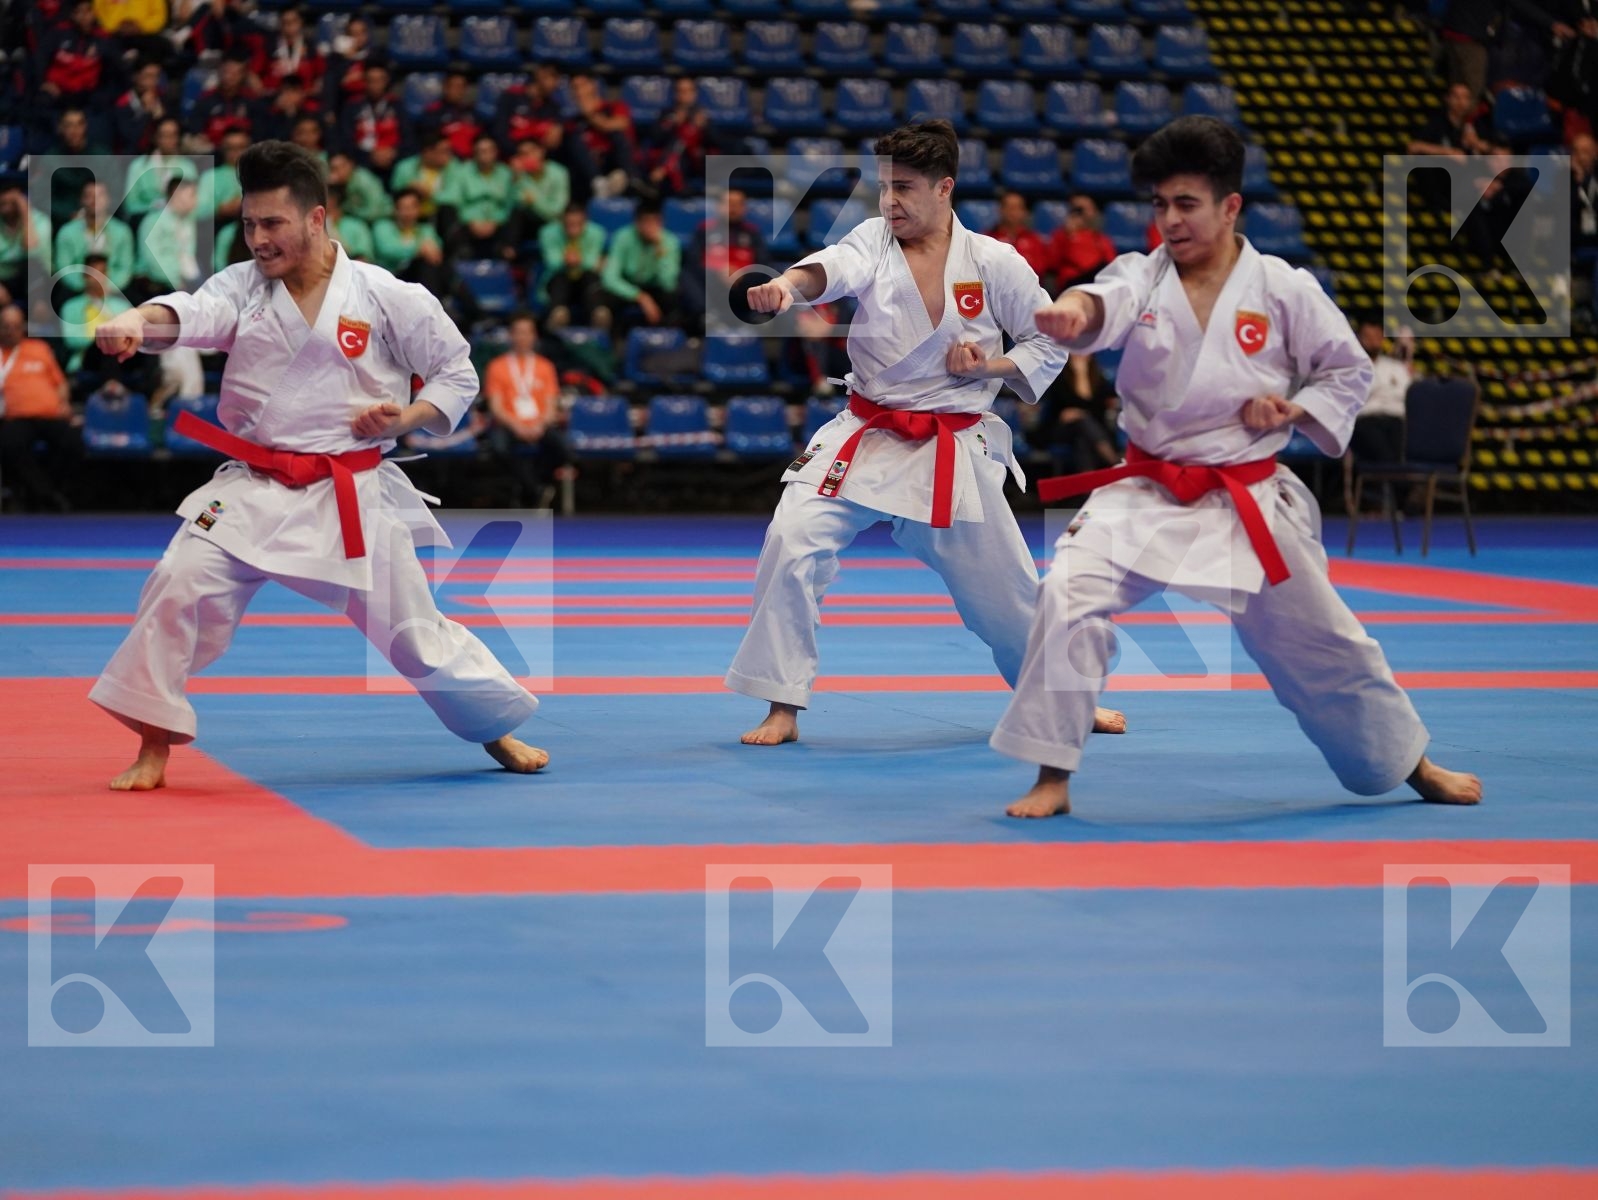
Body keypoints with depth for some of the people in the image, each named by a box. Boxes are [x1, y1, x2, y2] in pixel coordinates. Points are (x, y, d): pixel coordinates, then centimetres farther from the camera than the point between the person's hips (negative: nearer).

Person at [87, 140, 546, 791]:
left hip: (353, 497, -1)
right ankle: (153, 749, -4)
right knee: (179, 586, -17)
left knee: (415, 629, 5)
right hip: (253, 490, 2)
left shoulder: (387, 298, -5)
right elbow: (192, 313, -22)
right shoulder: (242, 287, 0)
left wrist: (406, 417, -13)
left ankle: (500, 731, 30)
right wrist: (136, 321, -44)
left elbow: (458, 373, 5)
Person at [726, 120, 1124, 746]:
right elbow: (832, 267, -29)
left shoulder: (995, 263, -5)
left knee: (1002, 587, 9)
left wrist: (992, 366, -14)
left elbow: (1049, 342, 6)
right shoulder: (874, 242, -5)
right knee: (793, 541, -19)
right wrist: (787, 285, -52)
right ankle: (783, 709, -9)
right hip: (865, 438, 0)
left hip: (956, 453, 0)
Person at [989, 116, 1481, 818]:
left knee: (1323, 647, 11)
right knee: (1070, 596, -22)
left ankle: (1410, 765, 37)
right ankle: (1052, 779, -11)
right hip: (1146, 495, 0)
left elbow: (1349, 371, 6)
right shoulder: (1142, 278, -6)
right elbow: (1104, 306, -31)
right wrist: (1072, 311, -56)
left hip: (1251, 505, 0)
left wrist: (1294, 408, -14)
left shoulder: (1284, 290, -6)